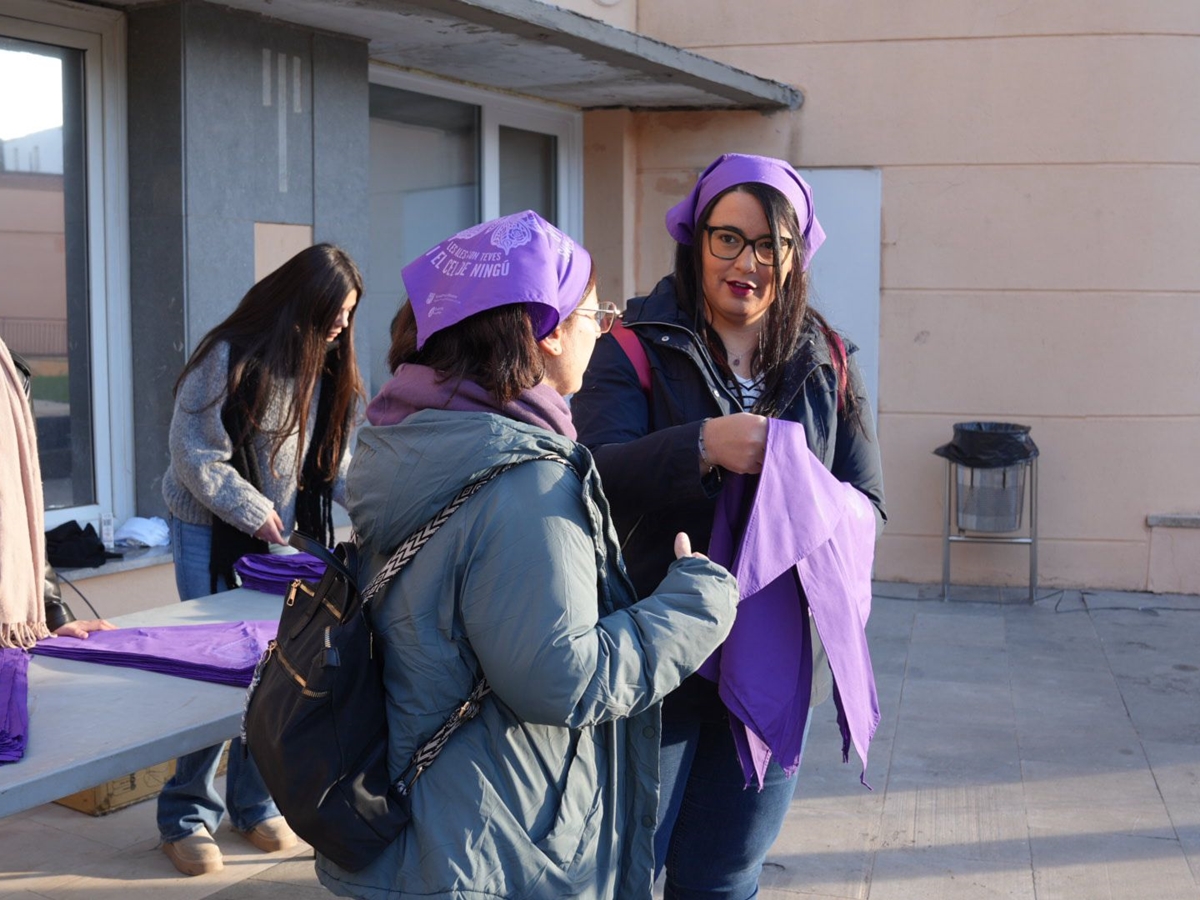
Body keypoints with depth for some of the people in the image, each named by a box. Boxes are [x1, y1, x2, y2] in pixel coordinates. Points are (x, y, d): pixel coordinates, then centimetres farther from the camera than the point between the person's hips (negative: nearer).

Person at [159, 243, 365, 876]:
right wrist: (254, 512, -18)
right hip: (211, 534, -5)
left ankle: (254, 801, 22)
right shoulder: (230, 359, -18)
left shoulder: (324, 366, 2)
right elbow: (194, 455, -18)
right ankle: (186, 813, 13)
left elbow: (333, 456, 6)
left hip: (280, 536, 5)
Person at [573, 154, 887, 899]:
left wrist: (810, 511, -18)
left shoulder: (828, 365, 6)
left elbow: (869, 510, 4)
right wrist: (703, 446, -32)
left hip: (778, 661, 3)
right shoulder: (637, 348, -4)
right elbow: (595, 476, -17)